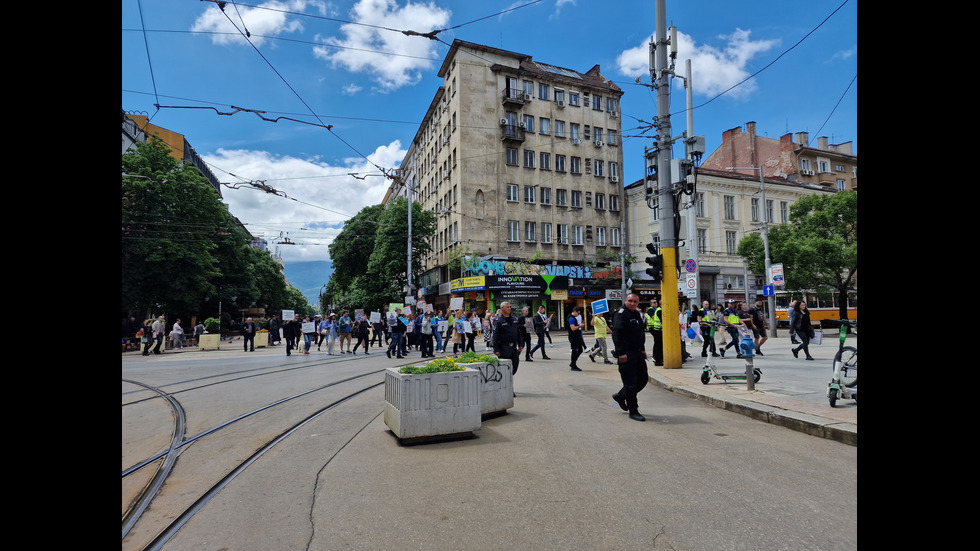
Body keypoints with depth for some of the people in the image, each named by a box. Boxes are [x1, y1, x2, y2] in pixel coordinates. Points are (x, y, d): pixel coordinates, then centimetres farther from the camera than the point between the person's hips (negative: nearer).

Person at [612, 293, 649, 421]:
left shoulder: (637, 314, 16)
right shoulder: (620, 314, -13)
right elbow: (616, 334, -21)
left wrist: (643, 349, 21)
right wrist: (621, 353, -26)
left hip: (638, 353, 9)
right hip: (626, 354, -9)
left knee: (643, 378, 13)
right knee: (631, 383, -4)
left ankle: (620, 396, 30)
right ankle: (633, 411, 8)